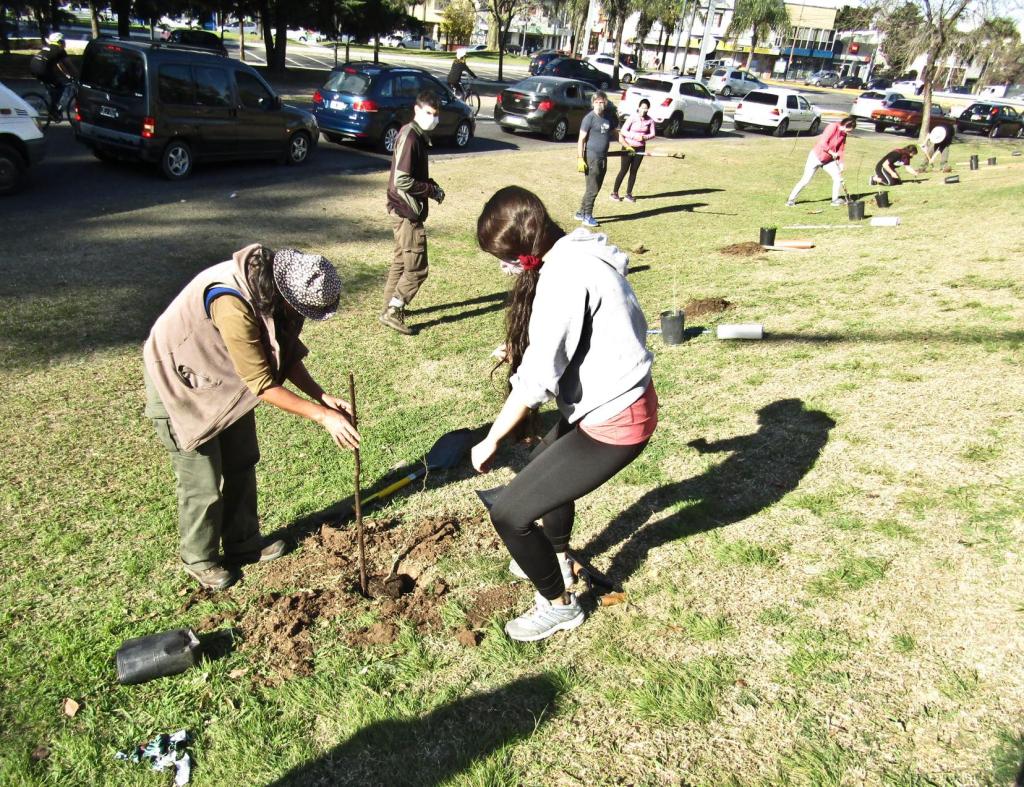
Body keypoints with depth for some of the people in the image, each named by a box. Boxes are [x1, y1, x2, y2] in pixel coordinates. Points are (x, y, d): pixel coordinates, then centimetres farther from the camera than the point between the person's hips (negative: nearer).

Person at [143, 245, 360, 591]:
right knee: (202, 483, 1)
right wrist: (323, 416, -31)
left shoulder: (273, 288, -15)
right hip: (179, 383, -8)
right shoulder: (233, 304, -40)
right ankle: (199, 560, 24)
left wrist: (323, 397, -15)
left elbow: (287, 354, -3)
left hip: (226, 379, 8)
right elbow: (263, 385, -34)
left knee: (241, 465, 16)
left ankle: (242, 544, 34)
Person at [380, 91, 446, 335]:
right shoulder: (410, 137, -19)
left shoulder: (418, 135, 11)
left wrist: (432, 187, 5)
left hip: (405, 211, 10)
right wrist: (432, 190, -14)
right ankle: (392, 312, 0)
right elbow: (402, 181, -24)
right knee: (417, 268, -5)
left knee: (402, 262, 18)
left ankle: (391, 308, 28)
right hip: (406, 212, -10)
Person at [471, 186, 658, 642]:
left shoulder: (563, 275, -25)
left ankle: (559, 605, 19)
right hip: (621, 398, 11)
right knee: (542, 466, 33)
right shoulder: (577, 253, 4)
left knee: (509, 513, -5)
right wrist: (525, 348, 12)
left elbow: (536, 380, -25)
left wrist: (490, 441, -14)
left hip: (613, 422, -11)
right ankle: (559, 560, 54)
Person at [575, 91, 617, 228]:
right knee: (592, 189, -4)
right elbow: (581, 139, -12)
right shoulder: (589, 118, -10)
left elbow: (614, 132, 25)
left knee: (596, 188, 12)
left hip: (603, 157, 7)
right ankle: (587, 217, 6)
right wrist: (580, 159, -18)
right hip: (592, 157, -7)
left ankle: (581, 213, 23)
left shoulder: (608, 117, 10)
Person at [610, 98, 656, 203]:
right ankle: (614, 192, 11)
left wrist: (644, 137, -16)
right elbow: (623, 131, -13)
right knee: (623, 170, 0)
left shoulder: (650, 120, -2)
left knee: (633, 171, 8)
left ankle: (628, 194, 16)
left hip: (640, 149, 4)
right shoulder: (633, 118, -13)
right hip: (628, 147, -3)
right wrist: (634, 136, -22)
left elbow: (652, 134, 2)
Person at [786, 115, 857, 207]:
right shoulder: (833, 127, -21)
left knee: (838, 177, -2)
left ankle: (835, 199, 12)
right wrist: (832, 153, -19)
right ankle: (791, 199, 5)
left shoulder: (843, 134, 1)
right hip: (816, 156, -7)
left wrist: (841, 164, -4)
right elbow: (823, 143, -28)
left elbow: (841, 149, 4)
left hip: (828, 160, 7)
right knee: (805, 180, -6)